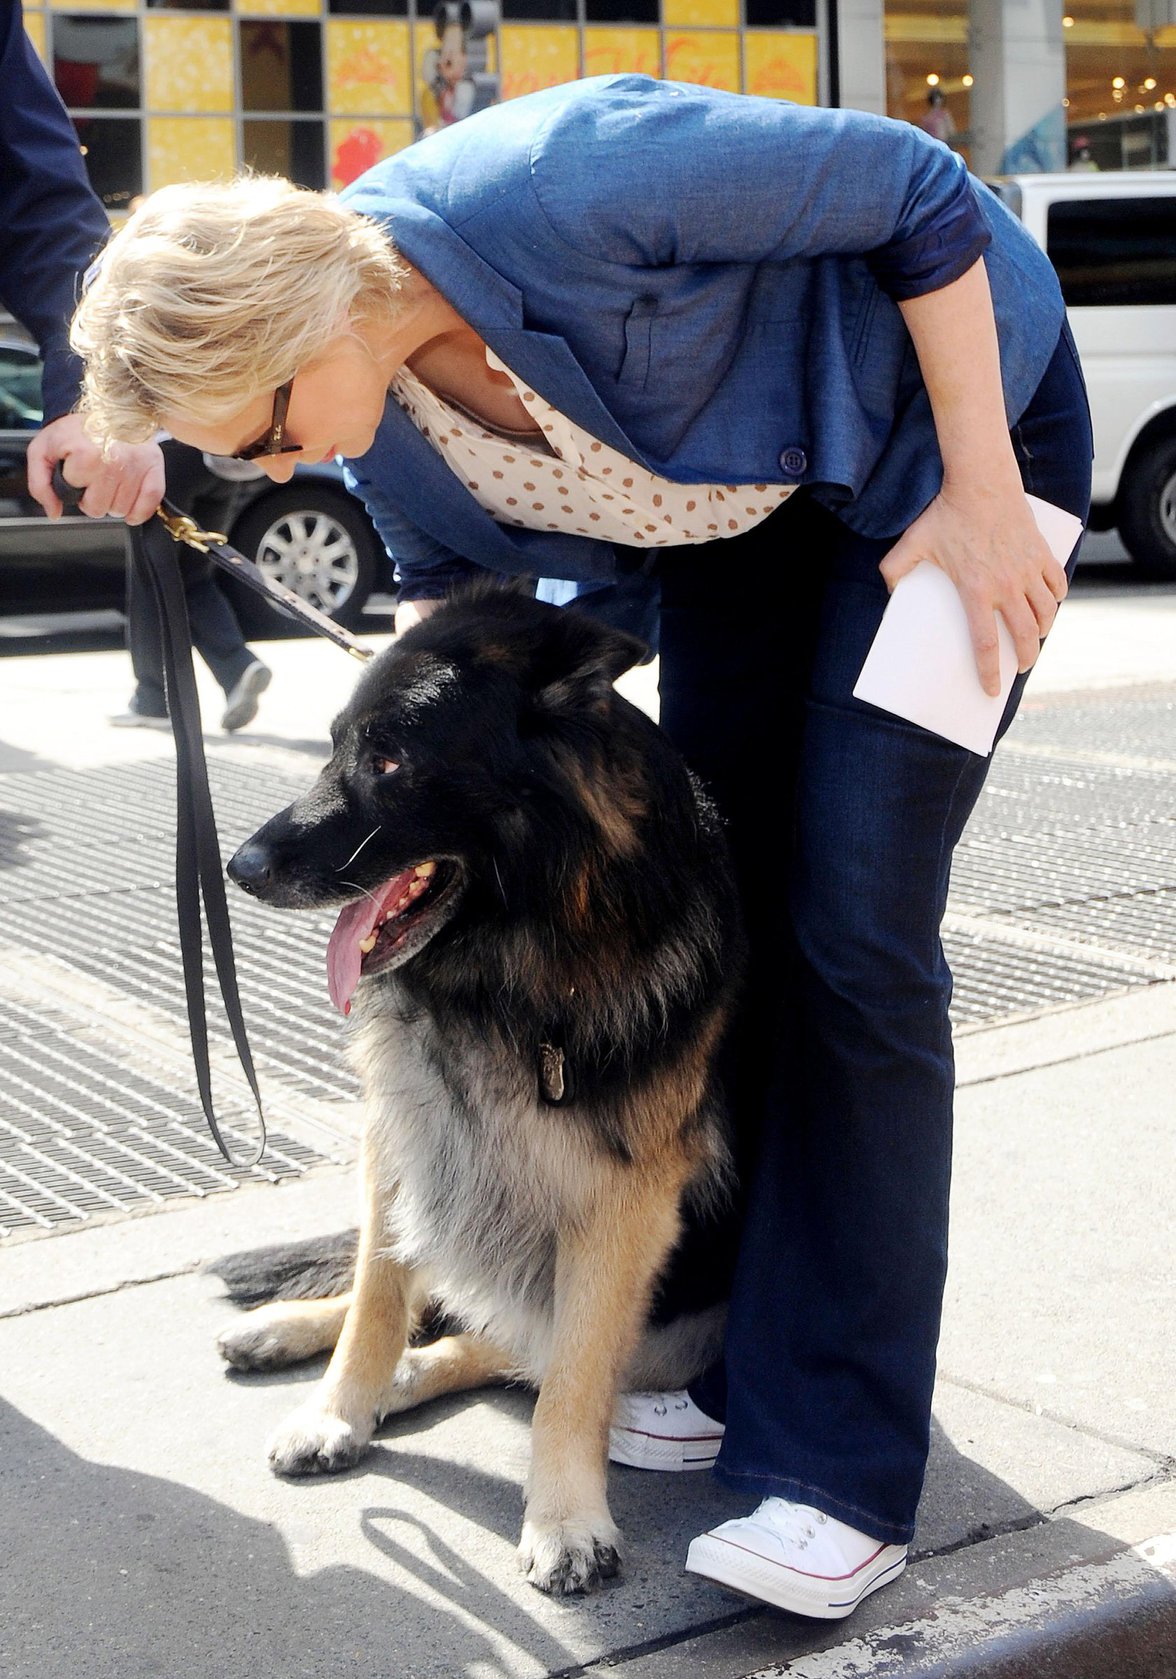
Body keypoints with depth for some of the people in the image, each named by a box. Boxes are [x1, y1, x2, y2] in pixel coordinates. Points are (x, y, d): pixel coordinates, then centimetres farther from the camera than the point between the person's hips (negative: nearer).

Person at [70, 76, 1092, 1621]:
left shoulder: (563, 186, -37)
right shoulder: (373, 414, -13)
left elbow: (922, 195, -26)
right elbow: (447, 572, 6)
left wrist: (980, 492, -24)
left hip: (932, 421, -7)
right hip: (742, 491, 8)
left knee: (852, 933, -12)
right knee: (723, 910, 6)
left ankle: (843, 1468, -7)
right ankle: (757, 1362, 21)